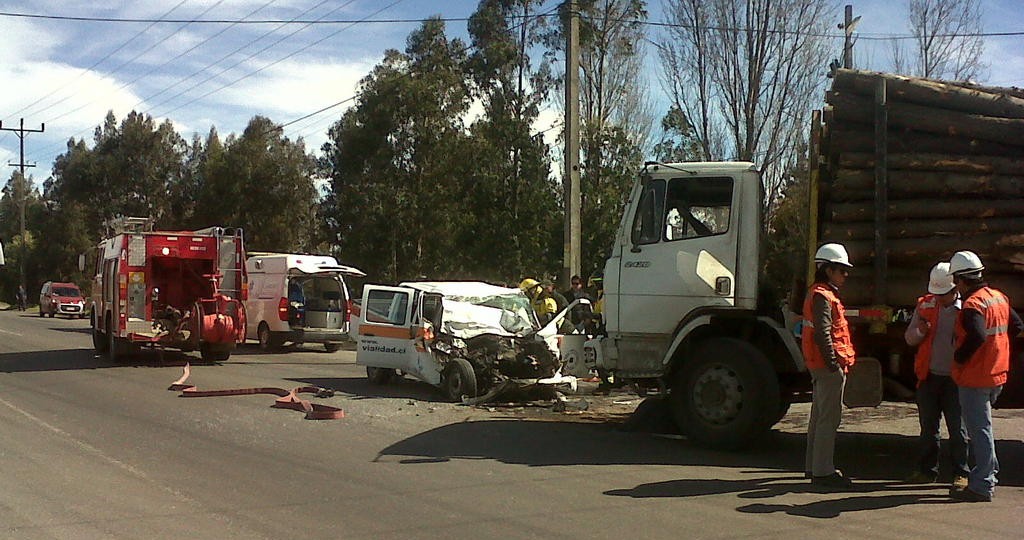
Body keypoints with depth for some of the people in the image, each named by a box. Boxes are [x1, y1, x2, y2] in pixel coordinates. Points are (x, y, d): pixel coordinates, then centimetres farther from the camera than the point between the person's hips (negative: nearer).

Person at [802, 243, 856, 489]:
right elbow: (823, 333, -22)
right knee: (829, 418, -8)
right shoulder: (823, 296, -14)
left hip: (819, 366, 11)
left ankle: (813, 466, 23)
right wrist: (834, 364, -22)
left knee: (820, 415, 15)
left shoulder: (818, 294, 19)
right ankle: (823, 471, -5)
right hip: (829, 366, -11)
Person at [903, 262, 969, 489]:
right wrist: (920, 332, -11)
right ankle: (927, 470, 21)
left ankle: (960, 473, 12)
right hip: (929, 376, 3)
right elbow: (909, 338, 11)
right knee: (928, 427, 11)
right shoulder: (924, 305, 6)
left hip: (955, 378, -3)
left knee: (957, 428, 3)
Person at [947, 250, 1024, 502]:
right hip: (997, 374, 9)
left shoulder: (972, 304, -20)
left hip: (975, 377, -9)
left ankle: (982, 487, 2)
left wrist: (959, 357, -19)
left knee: (979, 429, -3)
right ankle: (989, 473, 33)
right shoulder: (999, 297, 8)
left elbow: (977, 336, -34)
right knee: (982, 425, 24)